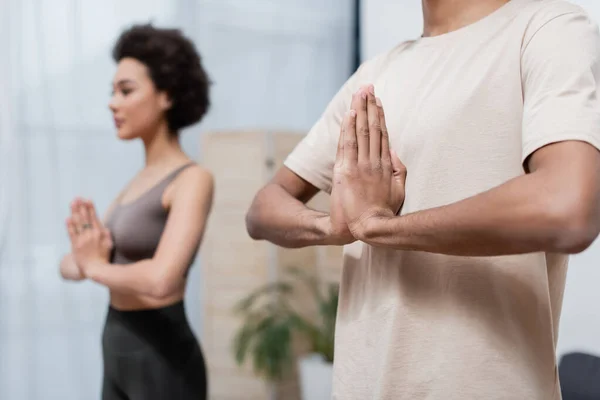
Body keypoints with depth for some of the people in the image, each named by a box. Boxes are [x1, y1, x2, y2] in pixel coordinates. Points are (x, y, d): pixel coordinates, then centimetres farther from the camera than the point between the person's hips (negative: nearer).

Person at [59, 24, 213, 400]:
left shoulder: (194, 180, -16)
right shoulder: (141, 182, 13)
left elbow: (161, 280, -31)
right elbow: (71, 266, 14)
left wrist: (97, 267, -10)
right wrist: (86, 254, -12)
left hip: (163, 364, -9)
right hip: (123, 358, 9)